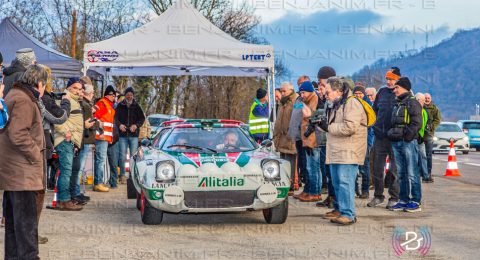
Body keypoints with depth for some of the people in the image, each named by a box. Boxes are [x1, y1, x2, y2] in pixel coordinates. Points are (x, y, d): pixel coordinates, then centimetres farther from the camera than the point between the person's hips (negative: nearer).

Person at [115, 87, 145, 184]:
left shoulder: (137, 106, 8)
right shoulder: (120, 106, 7)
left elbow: (142, 118, 5)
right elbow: (115, 117, 1)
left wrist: (136, 125, -13)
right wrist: (119, 125, -18)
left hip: (134, 135, 0)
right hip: (122, 135, 0)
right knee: (122, 156, 0)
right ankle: (122, 175, 5)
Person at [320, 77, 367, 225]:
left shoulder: (352, 104, -12)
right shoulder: (335, 105, 20)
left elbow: (349, 127, -23)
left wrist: (328, 127, -15)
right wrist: (322, 123, 5)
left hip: (349, 151, -10)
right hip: (336, 151, 10)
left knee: (345, 182, -13)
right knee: (337, 182, 14)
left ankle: (349, 214, -13)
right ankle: (339, 209, 24)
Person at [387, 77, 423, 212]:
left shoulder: (412, 102, -5)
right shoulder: (397, 104, 20)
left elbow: (416, 123, -13)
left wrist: (408, 136, -19)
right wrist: (391, 134, 14)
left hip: (408, 142, -9)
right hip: (396, 143, 9)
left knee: (412, 173, -6)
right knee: (401, 173, 10)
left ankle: (416, 201, -2)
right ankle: (404, 200, 15)